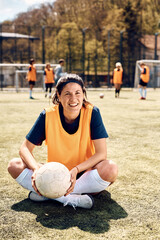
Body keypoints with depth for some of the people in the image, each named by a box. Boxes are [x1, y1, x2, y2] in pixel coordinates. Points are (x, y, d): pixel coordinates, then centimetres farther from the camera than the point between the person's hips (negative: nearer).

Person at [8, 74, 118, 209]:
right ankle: (74, 199, -27)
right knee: (14, 165, -19)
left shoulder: (92, 113, -14)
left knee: (110, 169, -32)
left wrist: (76, 170, -32)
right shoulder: (48, 115, -11)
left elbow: (101, 153, -16)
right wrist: (37, 169, -29)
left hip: (83, 175, -1)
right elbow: (25, 148, -8)